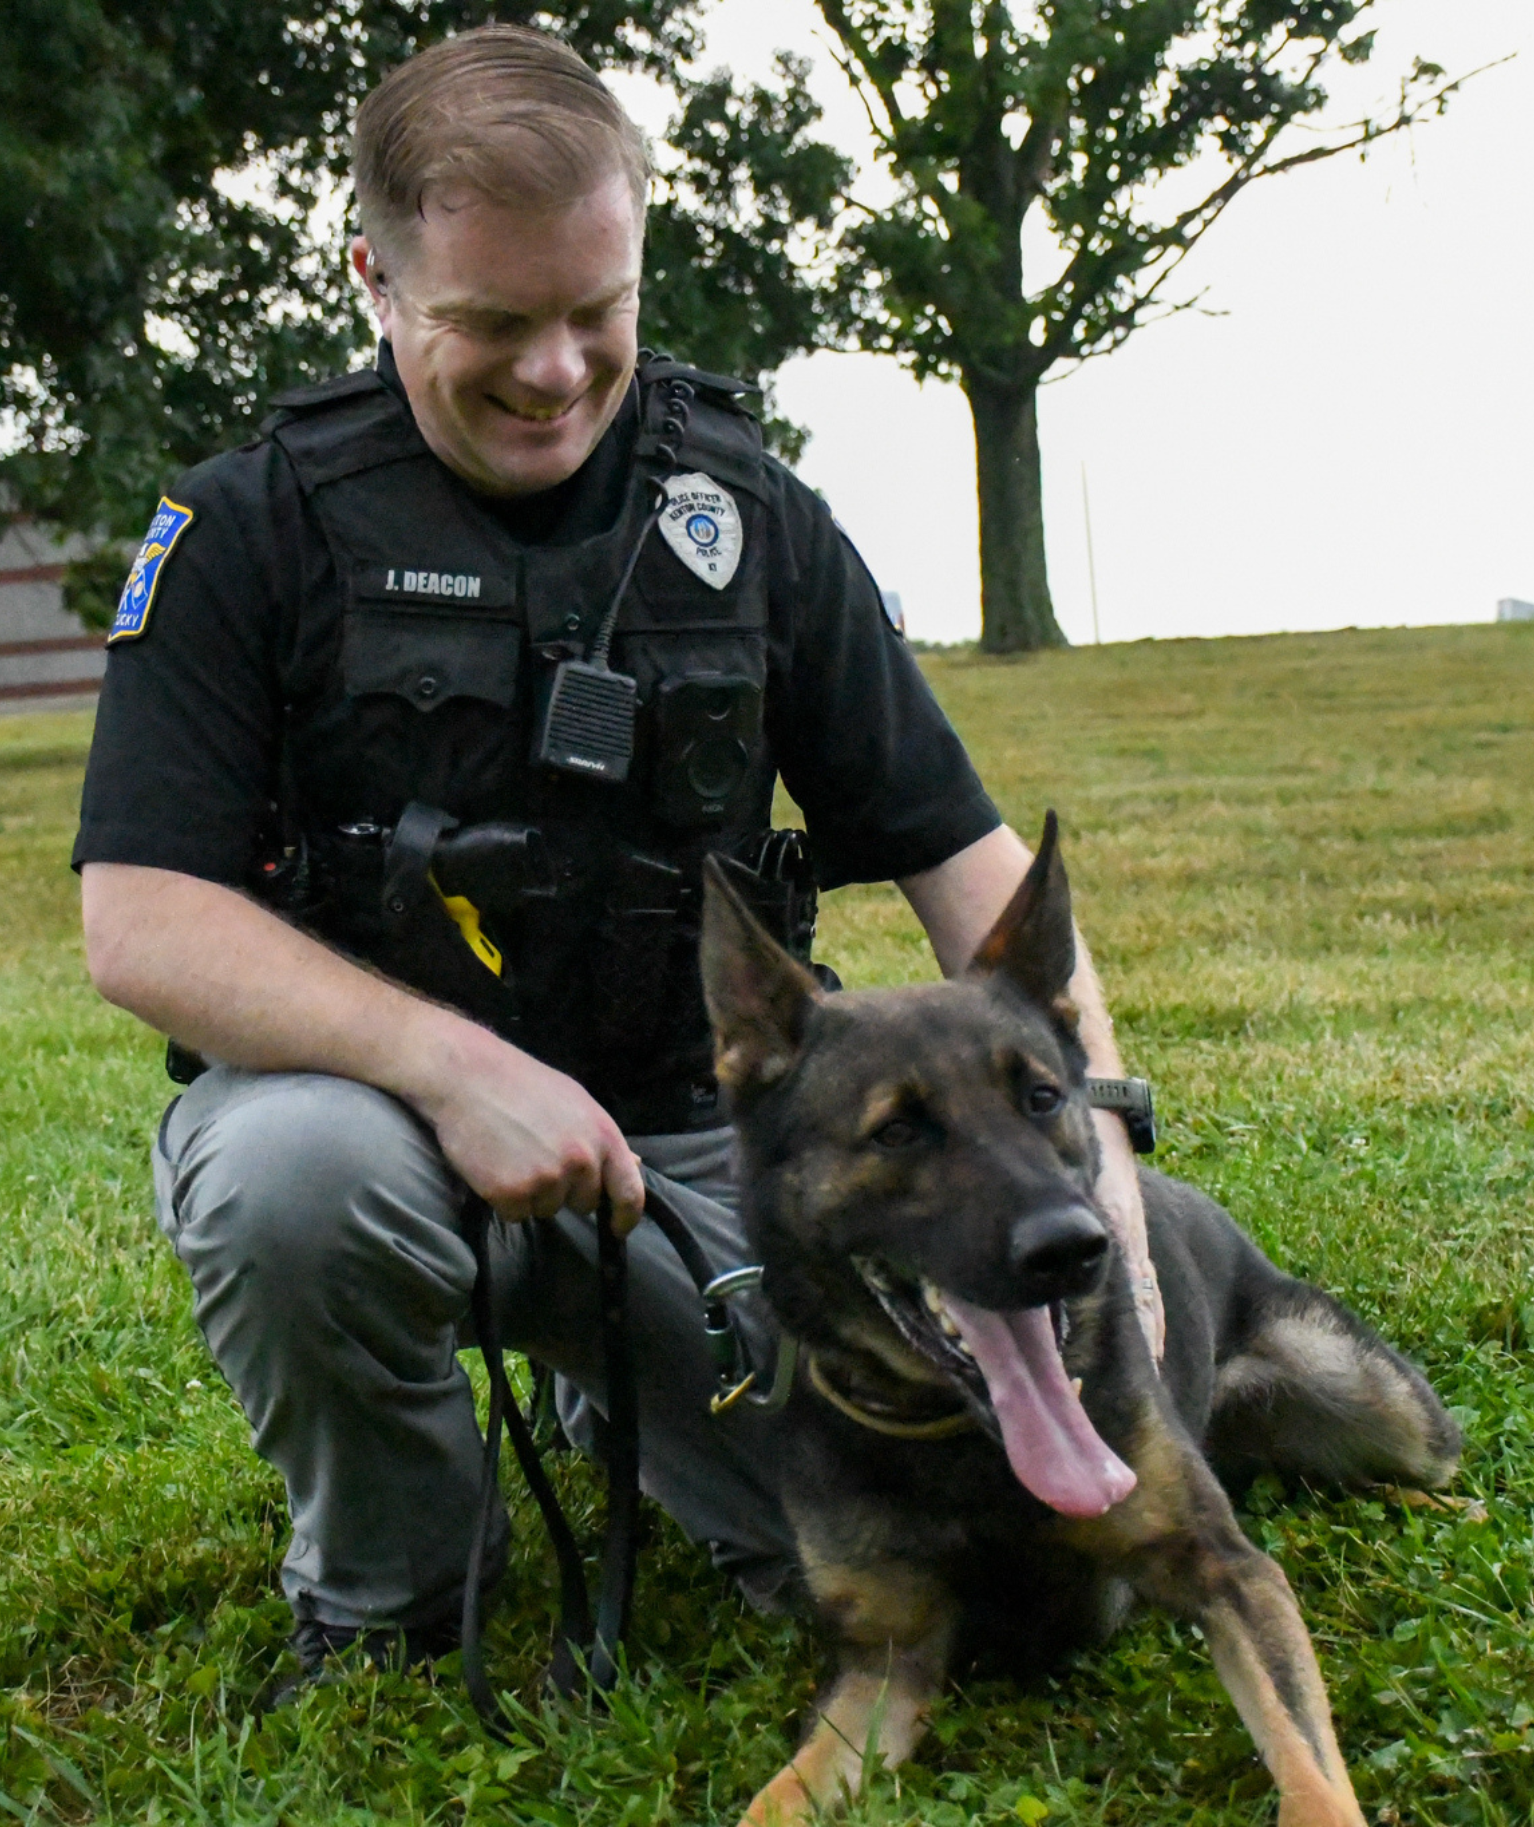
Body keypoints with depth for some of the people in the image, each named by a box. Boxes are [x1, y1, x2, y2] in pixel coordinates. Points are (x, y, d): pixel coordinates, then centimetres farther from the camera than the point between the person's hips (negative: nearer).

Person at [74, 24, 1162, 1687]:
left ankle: (612, 1384, 23)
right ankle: (377, 1592, -5)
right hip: (364, 1093, -2)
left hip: (681, 1142, 3)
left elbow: (962, 854, 1)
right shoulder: (254, 524, -7)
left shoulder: (751, 520, 1)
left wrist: (1090, 1125, -15)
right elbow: (139, 922, -15)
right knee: (292, 1167, -38)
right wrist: (452, 1064, -29)